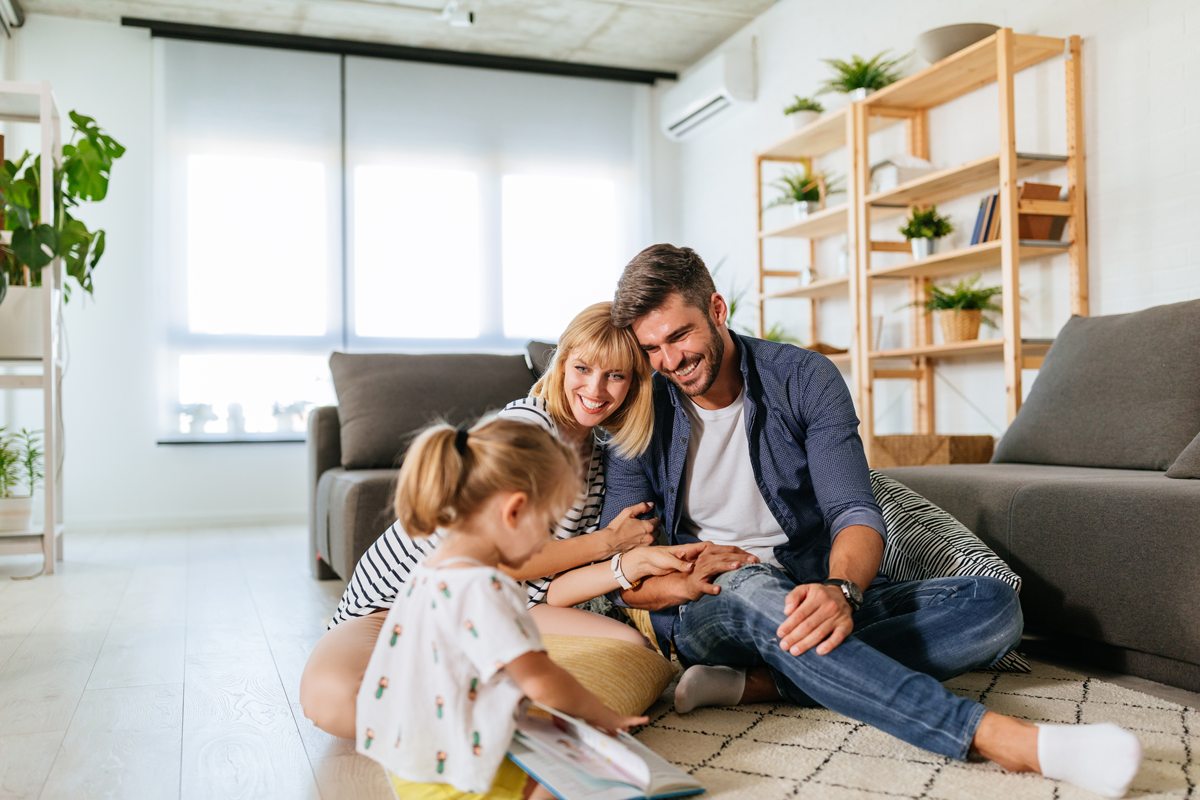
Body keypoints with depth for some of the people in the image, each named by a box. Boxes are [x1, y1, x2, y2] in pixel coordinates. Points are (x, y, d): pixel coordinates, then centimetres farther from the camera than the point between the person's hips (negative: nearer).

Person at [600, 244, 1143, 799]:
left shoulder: (805, 379, -3)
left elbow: (855, 513, -13)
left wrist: (841, 589, -35)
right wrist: (679, 582, -26)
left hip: (818, 595, 3)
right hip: (707, 610, -2)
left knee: (994, 605, -18)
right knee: (753, 587, -39)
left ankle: (758, 682, -34)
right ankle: (995, 736, -48)